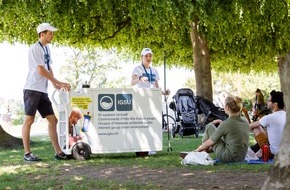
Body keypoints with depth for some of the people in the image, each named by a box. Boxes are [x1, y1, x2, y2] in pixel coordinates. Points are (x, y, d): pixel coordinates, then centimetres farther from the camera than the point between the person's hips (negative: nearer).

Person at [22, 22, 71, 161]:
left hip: (42, 91, 9)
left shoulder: (47, 48, 15)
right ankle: (27, 153, -1)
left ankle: (58, 152, 9)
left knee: (53, 120, 6)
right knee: (29, 120, -5)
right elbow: (41, 70, -17)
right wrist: (59, 83, -14)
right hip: (32, 89, -9)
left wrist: (55, 84, 7)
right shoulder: (34, 48, -11)